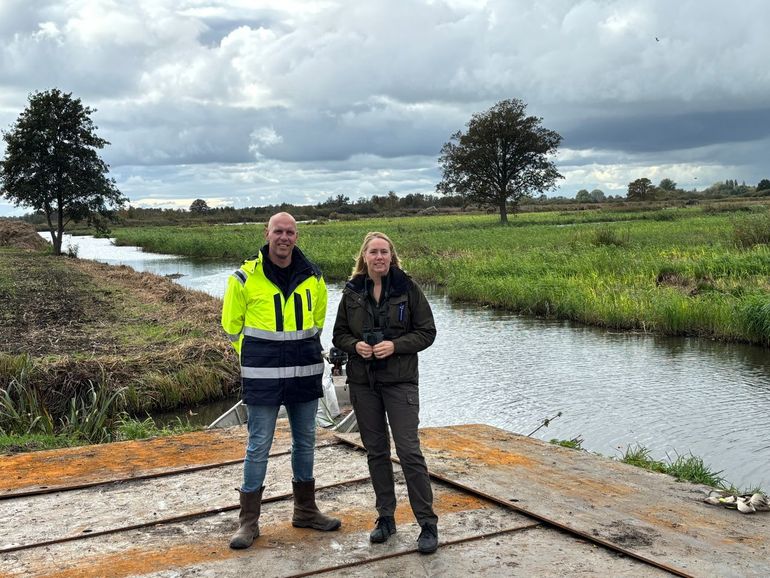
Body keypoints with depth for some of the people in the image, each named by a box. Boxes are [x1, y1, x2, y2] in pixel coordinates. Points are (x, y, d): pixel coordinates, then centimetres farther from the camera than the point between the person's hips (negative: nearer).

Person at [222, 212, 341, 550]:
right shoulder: (245, 278, -7)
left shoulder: (313, 278, 3)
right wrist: (254, 357, 8)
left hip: (305, 373, 4)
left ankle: (305, 511, 30)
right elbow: (231, 323, 6)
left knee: (305, 443, 14)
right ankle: (248, 522, 13)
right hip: (262, 378, -4)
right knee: (258, 448, 0)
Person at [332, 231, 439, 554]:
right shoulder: (352, 292, 5)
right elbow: (339, 334, 11)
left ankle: (428, 524, 3)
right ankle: (385, 517, 24)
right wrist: (355, 345, -10)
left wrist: (395, 345, -16)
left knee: (409, 450, -7)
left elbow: (427, 331, -2)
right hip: (362, 382, 4)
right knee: (375, 451, 11)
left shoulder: (407, 288, -3)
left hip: (400, 380, -3)